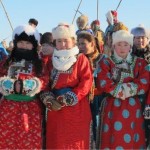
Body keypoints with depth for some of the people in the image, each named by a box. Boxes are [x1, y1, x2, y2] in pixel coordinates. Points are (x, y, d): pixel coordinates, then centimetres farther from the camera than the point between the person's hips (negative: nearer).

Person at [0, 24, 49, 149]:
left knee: (30, 139, 1)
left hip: (31, 107, -1)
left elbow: (44, 82, -7)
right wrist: (12, 86, -16)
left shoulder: (39, 64, 5)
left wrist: (24, 86, -17)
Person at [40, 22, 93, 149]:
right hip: (55, 108, 4)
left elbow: (86, 83, -11)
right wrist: (49, 101, -10)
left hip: (76, 110, -3)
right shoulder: (51, 60, 11)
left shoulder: (81, 59, -1)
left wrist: (67, 100, -15)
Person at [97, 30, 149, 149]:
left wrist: (118, 88, -12)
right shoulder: (106, 63, 5)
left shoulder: (140, 63, 8)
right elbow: (104, 84, -9)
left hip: (133, 107, 1)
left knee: (132, 140, 4)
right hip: (112, 107, -1)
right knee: (113, 139, -1)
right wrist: (127, 88, -11)